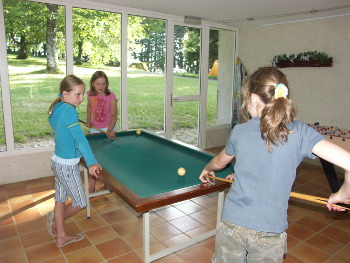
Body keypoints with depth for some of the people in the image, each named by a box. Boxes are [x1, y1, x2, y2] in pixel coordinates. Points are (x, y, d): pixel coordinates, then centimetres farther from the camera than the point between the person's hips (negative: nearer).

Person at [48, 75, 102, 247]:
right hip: (67, 165, -10)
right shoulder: (69, 110, -22)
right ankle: (56, 219, 30)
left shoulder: (56, 109, 5)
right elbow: (79, 138, -30)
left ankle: (61, 236, 32)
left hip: (58, 161, 10)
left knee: (60, 200, 18)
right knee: (80, 203, 7)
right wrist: (91, 162, -34)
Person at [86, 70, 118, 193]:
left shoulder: (111, 96, -17)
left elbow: (114, 114, -21)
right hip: (95, 128, 3)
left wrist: (110, 130, -35)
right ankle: (92, 185, 9)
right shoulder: (90, 95, -4)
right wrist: (88, 120, 4)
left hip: (108, 128, -3)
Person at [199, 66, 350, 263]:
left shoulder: (239, 131, -7)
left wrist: (207, 169, 35)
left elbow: (219, 163, 12)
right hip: (270, 233, 0)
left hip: (232, 224, 1)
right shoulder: (300, 132, -12)